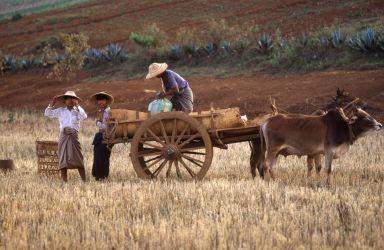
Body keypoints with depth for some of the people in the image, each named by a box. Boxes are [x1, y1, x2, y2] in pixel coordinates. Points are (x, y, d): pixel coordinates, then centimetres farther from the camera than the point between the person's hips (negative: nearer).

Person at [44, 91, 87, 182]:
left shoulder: (77, 110, 6)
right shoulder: (60, 111, 11)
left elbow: (84, 116, -14)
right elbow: (47, 113, 9)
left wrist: (77, 106, -14)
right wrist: (52, 103, 0)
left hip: (74, 136, -2)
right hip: (64, 136, 2)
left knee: (78, 160, -5)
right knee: (63, 160, 1)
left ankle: (84, 180, -4)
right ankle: (64, 181, 5)